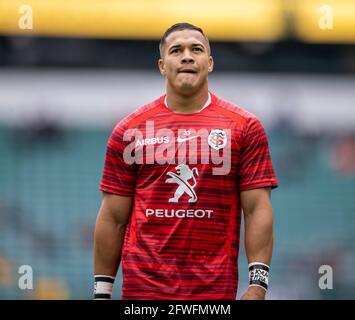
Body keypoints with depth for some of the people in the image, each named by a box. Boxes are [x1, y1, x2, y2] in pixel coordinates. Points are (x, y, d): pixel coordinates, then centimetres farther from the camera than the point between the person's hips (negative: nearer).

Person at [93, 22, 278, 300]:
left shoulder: (244, 128, 4)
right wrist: (102, 291, 4)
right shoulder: (130, 130, 7)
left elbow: (258, 210, 0)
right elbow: (113, 218, 8)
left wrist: (257, 286, -9)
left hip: (215, 289, -1)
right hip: (143, 288, 1)